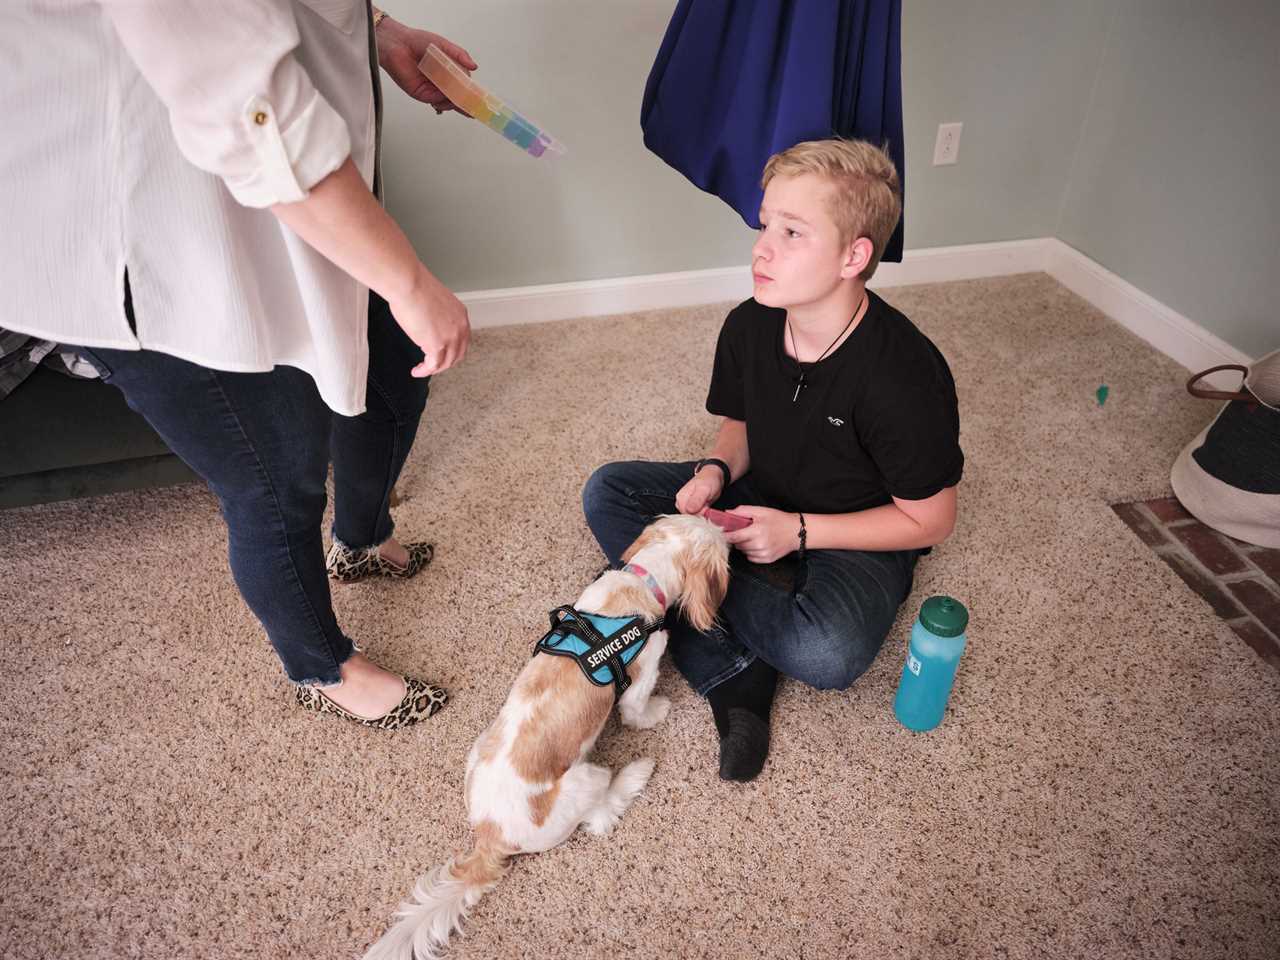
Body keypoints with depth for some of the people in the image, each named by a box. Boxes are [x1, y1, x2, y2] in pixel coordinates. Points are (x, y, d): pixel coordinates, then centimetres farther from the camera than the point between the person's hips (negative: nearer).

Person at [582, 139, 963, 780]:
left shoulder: (906, 376, -28)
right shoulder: (748, 327, -11)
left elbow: (929, 520, -17)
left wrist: (799, 531, -24)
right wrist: (716, 471, -17)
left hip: (856, 541, -5)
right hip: (757, 507, 6)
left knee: (826, 655, -37)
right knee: (607, 492, -11)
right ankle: (735, 680, -20)